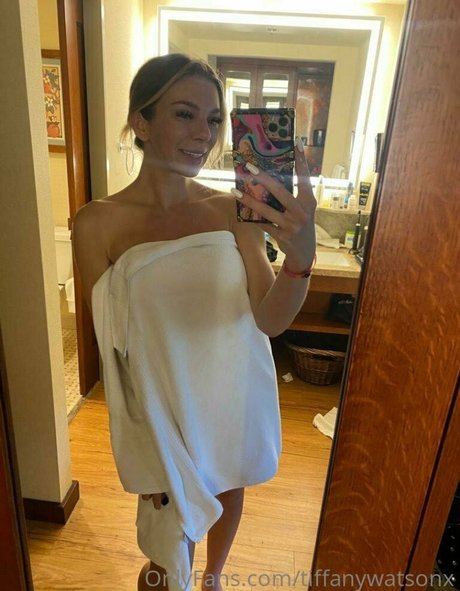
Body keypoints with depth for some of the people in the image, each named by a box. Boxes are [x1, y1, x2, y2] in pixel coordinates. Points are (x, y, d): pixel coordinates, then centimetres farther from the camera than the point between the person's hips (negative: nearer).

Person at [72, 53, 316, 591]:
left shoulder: (230, 210, -10)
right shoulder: (97, 224, -16)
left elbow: (269, 319, -16)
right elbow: (111, 347, -12)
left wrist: (300, 257, -37)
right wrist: (146, 461, -10)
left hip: (236, 399, 3)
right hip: (165, 410, -3)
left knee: (228, 493, 27)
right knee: (175, 521, 20)